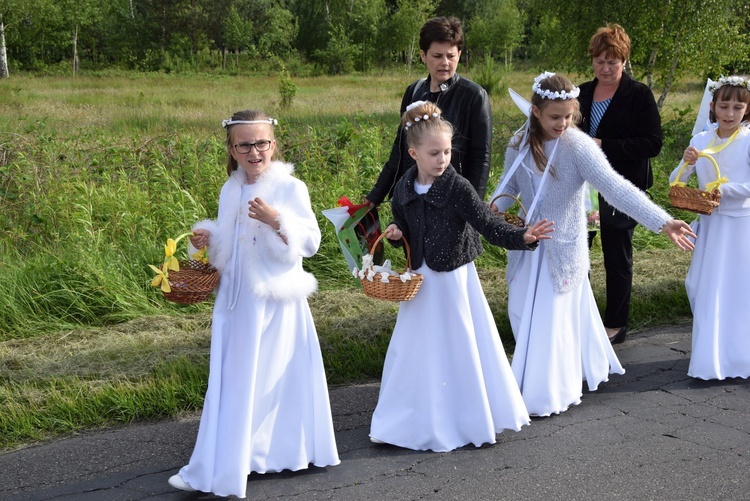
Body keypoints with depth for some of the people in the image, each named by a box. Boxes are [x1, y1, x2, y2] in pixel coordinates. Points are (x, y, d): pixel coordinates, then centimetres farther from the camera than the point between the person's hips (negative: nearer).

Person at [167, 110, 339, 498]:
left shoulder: (290, 188, -8)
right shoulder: (230, 192, 8)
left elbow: (310, 242, -11)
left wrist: (276, 220, -25)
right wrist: (208, 239, -1)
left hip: (275, 299, -5)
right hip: (237, 298, 6)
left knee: (275, 377, 2)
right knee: (232, 380, 9)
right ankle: (219, 469, 18)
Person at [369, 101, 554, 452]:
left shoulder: (458, 188, -15)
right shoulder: (404, 188, -1)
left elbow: (488, 225, -20)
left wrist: (522, 237, -34)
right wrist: (395, 234, -9)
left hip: (454, 279, -4)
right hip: (421, 279, 5)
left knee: (458, 350, 4)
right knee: (417, 351, 12)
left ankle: (466, 422, 20)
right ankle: (416, 421, 25)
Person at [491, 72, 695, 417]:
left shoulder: (578, 146, -21)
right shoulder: (520, 145, -5)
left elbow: (615, 188, -29)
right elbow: (509, 186, 7)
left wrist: (662, 222, -39)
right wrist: (495, 207, -16)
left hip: (563, 246, -5)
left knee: (551, 317, -1)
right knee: (521, 311, 14)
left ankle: (550, 394, 17)